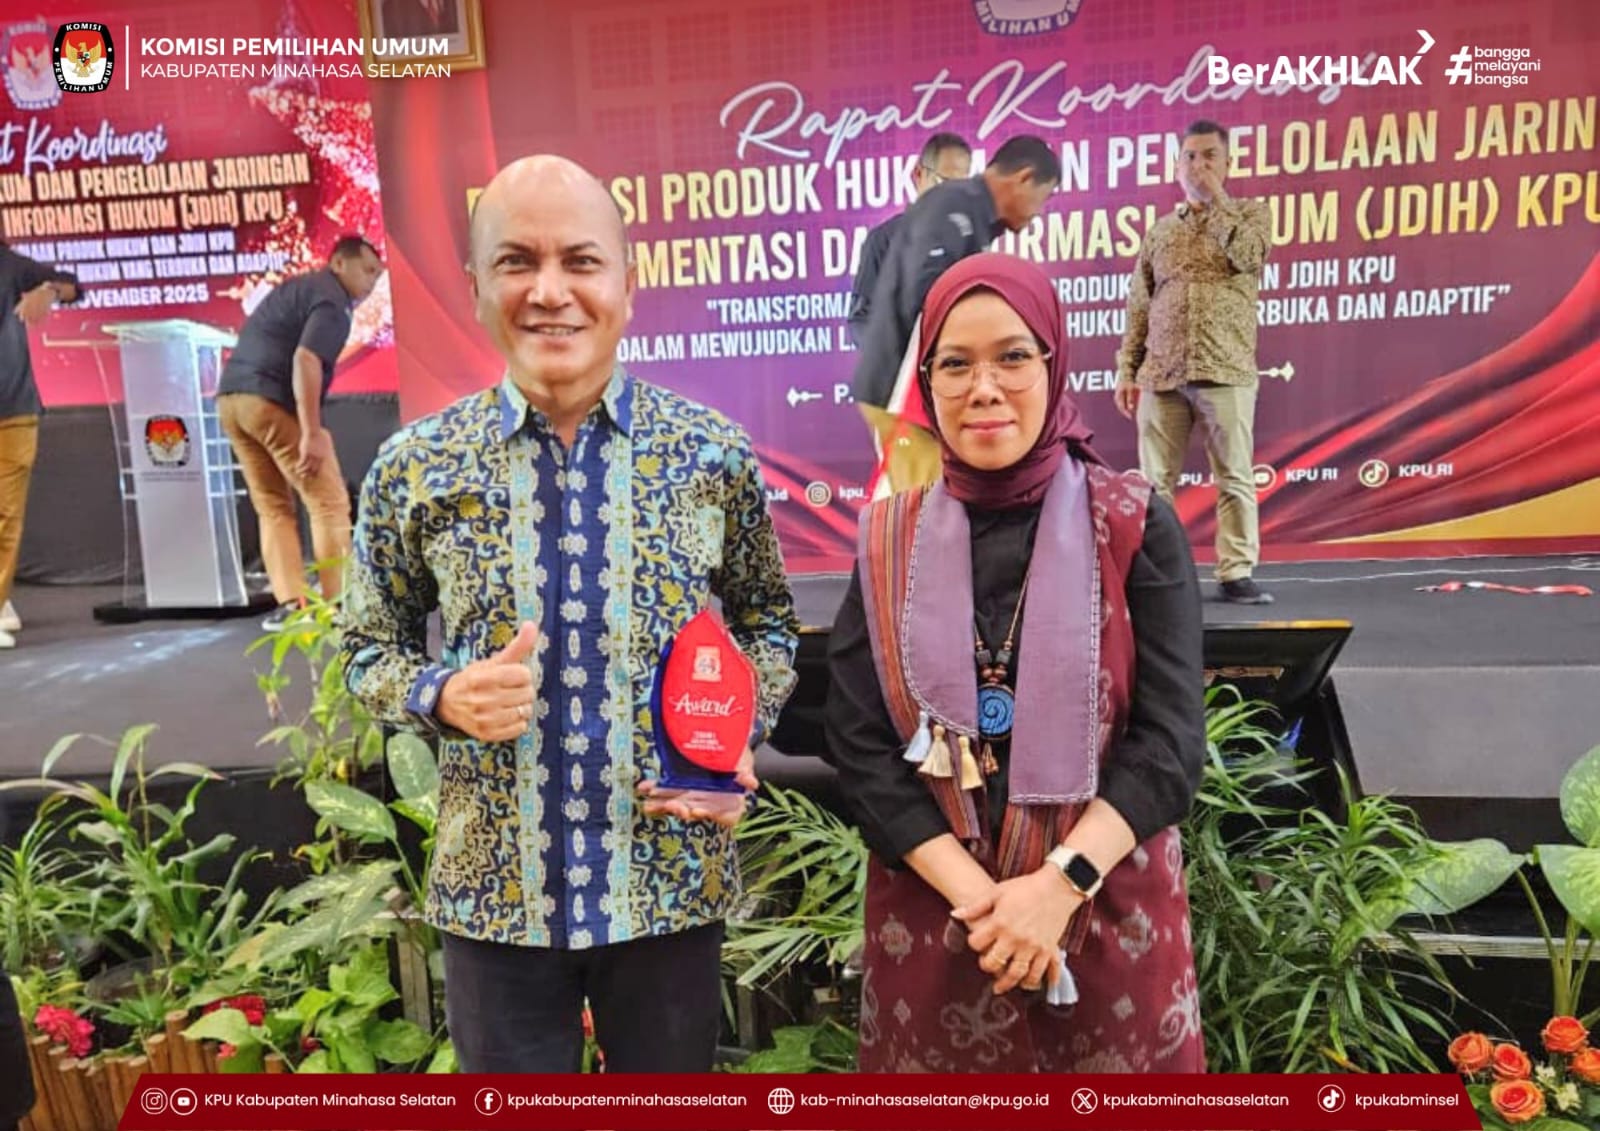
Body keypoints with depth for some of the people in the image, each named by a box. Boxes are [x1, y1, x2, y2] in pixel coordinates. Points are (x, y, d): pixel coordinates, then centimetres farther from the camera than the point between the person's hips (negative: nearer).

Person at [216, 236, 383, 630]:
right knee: (329, 503, -2)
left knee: (273, 506, 10)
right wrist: (312, 433, -24)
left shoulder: (297, 286, 25)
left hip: (232, 397, 9)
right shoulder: (331, 299, -6)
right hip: (272, 401, -9)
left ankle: (289, 603, 5)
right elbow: (305, 359, -20)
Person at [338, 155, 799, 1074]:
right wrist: (445, 694, -16)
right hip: (495, 892, 0)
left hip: (672, 884, 1)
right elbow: (373, 649, 5)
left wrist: (736, 739, -11)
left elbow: (769, 623, 7)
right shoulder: (416, 468, -6)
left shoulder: (715, 454, -6)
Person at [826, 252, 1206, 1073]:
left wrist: (1061, 883, -18)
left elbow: (1170, 738, -8)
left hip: (1106, 909, -1)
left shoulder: (1134, 527, -3)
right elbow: (860, 744, -5)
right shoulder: (889, 543, 0)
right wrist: (975, 894, -14)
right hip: (930, 915, 1)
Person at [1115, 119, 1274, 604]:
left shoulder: (1251, 213, 11)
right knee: (1155, 480, 2)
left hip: (1225, 371, -2)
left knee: (1234, 477, -2)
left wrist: (1214, 198, -4)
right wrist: (1126, 370, 5)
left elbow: (1248, 256, -13)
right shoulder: (1160, 231, 17)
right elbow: (1138, 308, 14)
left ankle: (1236, 574, 4)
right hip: (1161, 375, 2)